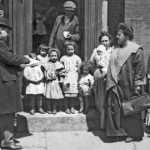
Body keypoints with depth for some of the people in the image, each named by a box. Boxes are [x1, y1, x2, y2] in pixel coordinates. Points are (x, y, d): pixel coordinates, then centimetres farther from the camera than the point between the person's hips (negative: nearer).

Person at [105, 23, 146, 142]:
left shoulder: (136, 50, -9)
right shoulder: (116, 49, 11)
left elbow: (140, 70, -12)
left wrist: (138, 85, -16)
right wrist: (109, 79, 11)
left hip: (128, 87, -6)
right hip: (115, 85, 6)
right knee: (114, 108, 9)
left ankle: (134, 133, 20)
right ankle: (119, 131, 24)